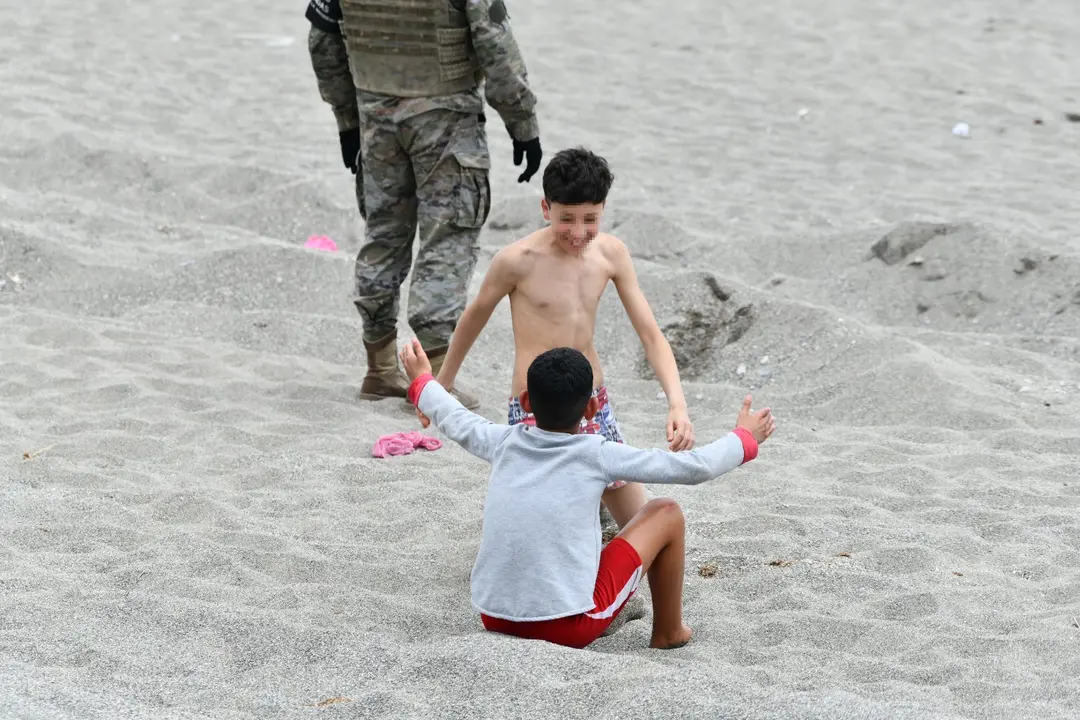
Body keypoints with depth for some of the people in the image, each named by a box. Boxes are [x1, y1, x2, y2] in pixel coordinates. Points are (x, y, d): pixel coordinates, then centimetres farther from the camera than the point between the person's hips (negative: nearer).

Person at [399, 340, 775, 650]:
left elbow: (456, 421, 26)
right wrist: (745, 439, 17)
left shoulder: (504, 442, 4)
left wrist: (422, 381, 46)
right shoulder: (598, 455, -8)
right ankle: (668, 633, 26)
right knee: (667, 514, 10)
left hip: (494, 619, 5)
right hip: (570, 628, -5)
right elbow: (694, 467, -1)